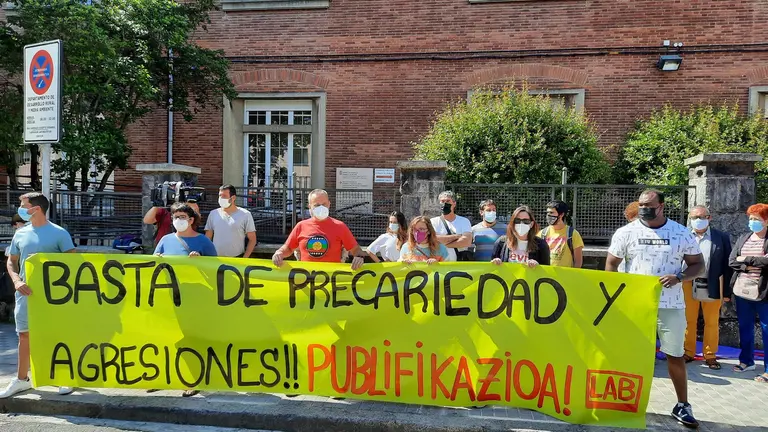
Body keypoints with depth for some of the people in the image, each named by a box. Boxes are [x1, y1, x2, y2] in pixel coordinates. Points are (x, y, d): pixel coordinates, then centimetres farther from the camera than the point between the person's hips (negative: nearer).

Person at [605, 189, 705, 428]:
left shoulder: (682, 233, -2)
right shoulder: (625, 232, -2)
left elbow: (698, 264, 4)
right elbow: (611, 264, 4)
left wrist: (679, 278, -15)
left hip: (671, 305, 0)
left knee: (676, 355, 8)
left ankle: (682, 406, 24)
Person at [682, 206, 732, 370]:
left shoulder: (722, 237, 3)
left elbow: (727, 265, 2)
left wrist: (727, 291, -1)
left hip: (712, 287, 0)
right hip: (688, 285, 0)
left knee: (712, 323, 9)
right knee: (688, 321, 9)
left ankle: (710, 355, 22)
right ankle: (688, 353, 22)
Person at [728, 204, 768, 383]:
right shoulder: (743, 239, 11)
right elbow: (732, 261, 4)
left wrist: (746, 259, -10)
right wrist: (749, 267, -12)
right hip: (742, 291, 5)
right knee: (745, 327, 15)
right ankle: (747, 361, 28)